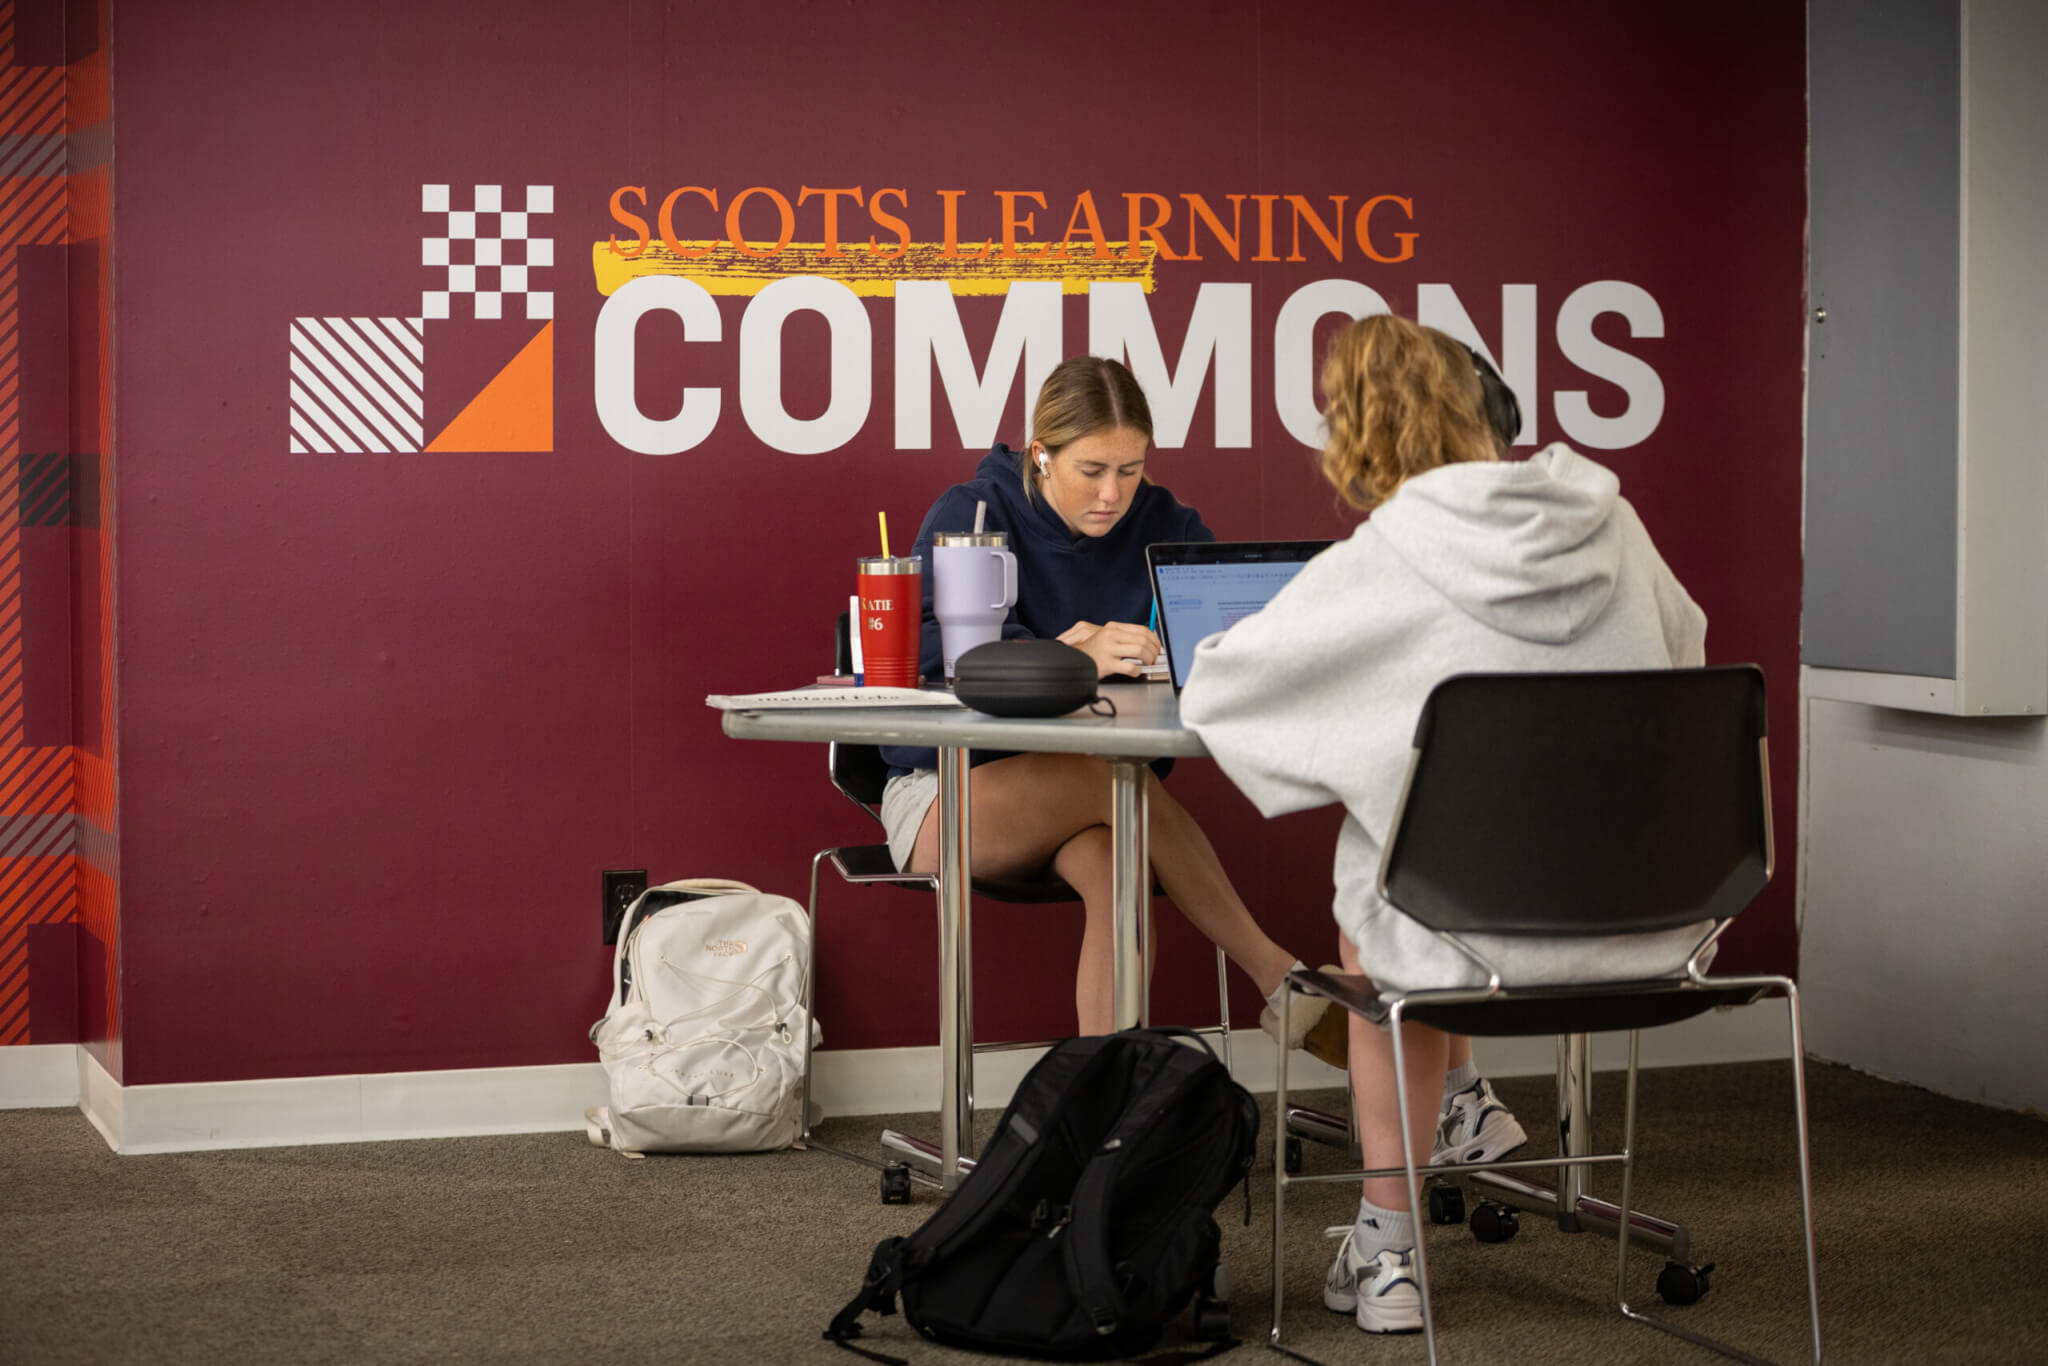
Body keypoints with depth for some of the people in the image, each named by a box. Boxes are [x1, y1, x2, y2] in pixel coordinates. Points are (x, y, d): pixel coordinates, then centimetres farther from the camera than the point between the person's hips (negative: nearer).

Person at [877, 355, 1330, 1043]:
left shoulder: (1159, 522, 3)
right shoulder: (968, 515, -10)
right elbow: (939, 651, -26)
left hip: (1087, 786, 3)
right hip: (946, 793, -3)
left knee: (1115, 863, -34)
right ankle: (1274, 974, -26)